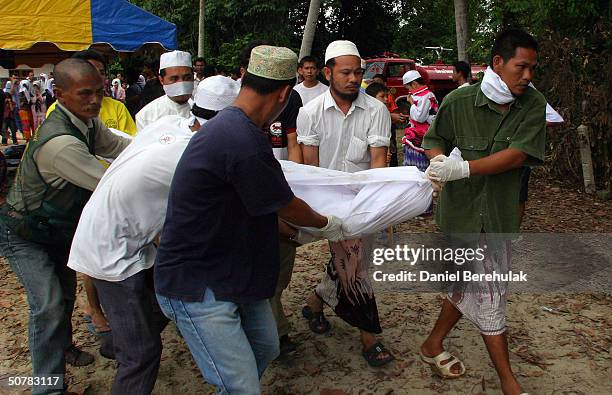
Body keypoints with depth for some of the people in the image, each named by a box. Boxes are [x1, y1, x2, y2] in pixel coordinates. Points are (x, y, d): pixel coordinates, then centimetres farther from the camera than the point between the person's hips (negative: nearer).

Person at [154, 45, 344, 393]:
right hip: (197, 285, -10)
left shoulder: (226, 125, 6)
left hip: (231, 270, 10)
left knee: (266, 347, 21)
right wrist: (327, 225, 6)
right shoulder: (244, 142, -28)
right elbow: (287, 207, -13)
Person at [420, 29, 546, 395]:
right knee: (489, 296, 2)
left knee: (469, 285, 16)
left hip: (501, 212, 4)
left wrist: (463, 168, -24)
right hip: (463, 210, -4)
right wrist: (440, 163, -17)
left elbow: (518, 155, -14)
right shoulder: (459, 101, -8)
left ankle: (434, 345, 39)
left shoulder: (533, 104, -3)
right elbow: (434, 141, 5)